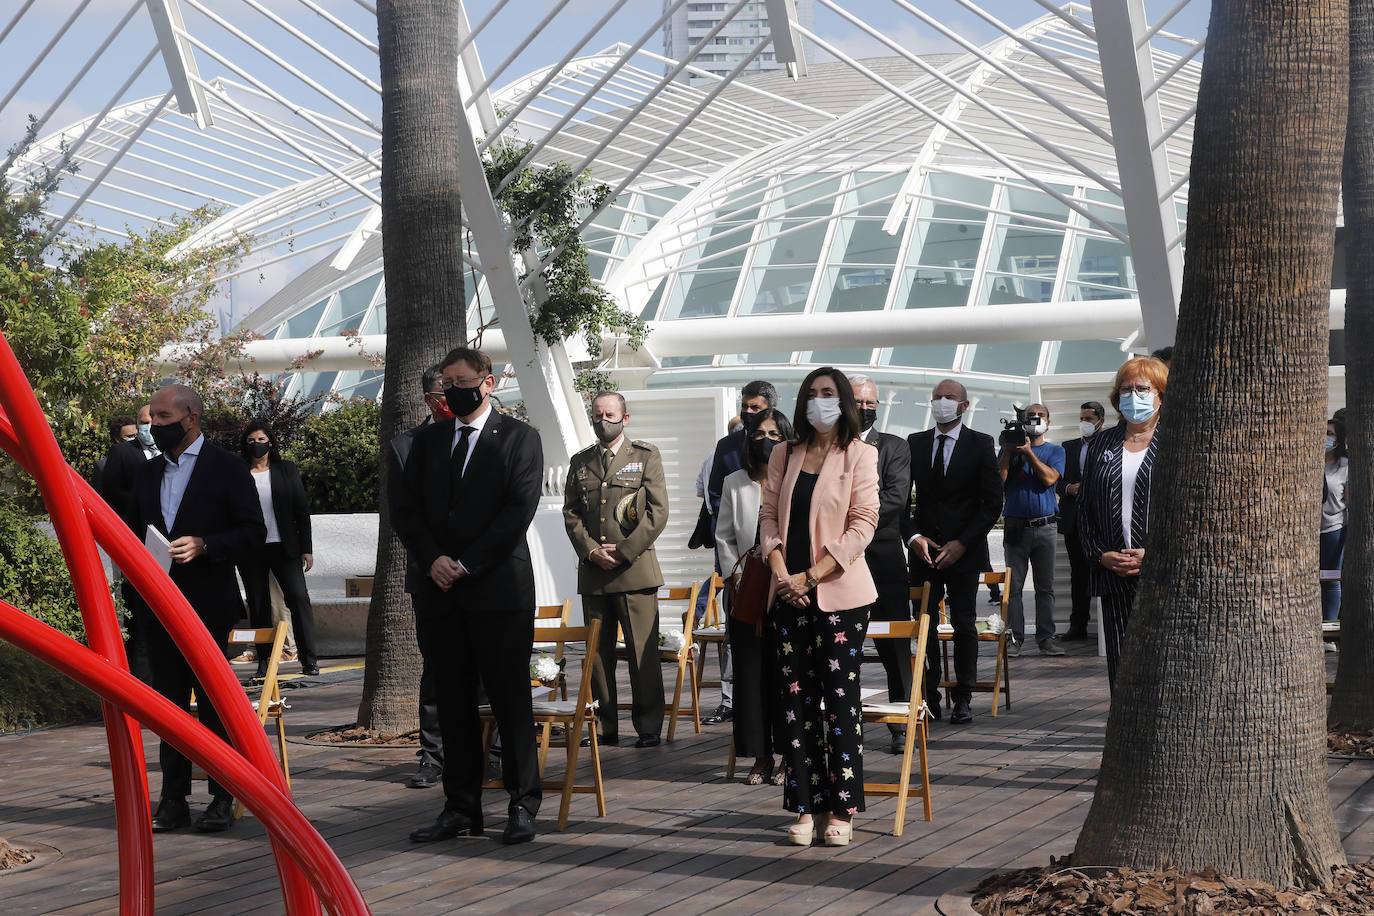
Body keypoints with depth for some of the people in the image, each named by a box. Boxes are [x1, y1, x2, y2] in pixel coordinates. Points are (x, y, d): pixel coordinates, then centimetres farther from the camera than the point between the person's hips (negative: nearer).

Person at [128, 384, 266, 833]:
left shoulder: (227, 468, -2)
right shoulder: (147, 473, 15)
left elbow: (253, 531, -5)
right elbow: (134, 528, 22)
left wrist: (203, 545, -18)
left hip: (208, 606, -5)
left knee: (213, 704, -2)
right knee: (169, 703, 6)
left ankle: (222, 799, 5)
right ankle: (173, 801, 10)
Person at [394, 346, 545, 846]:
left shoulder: (519, 438, 2)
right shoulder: (428, 441, 15)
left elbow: (519, 509, -7)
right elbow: (406, 510, 11)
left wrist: (467, 564, -12)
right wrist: (433, 560, -7)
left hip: (499, 588, -4)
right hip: (441, 593, 4)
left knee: (511, 700, -2)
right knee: (453, 704, 7)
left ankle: (523, 805, 5)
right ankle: (461, 808, 12)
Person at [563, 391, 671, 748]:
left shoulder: (646, 456, 5)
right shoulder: (580, 462, 15)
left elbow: (658, 511, -2)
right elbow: (570, 513, 11)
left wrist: (625, 551, -9)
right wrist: (591, 551, -5)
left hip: (635, 568, -3)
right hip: (592, 572, 3)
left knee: (643, 652, -3)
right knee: (597, 653, 4)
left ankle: (648, 728, 3)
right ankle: (605, 727, 10)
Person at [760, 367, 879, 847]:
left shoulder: (859, 455, 0)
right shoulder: (784, 456, 13)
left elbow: (863, 524, -7)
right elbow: (769, 515, 9)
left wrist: (811, 576, -12)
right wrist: (781, 573, -8)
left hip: (840, 592, -4)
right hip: (790, 593, 4)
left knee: (840, 696, -1)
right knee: (796, 699, 2)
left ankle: (842, 810, 4)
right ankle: (806, 807, 7)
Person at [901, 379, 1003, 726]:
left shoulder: (980, 445, 0)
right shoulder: (915, 444, 8)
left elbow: (993, 502, -3)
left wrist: (962, 543, -10)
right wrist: (913, 536, -7)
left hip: (964, 551, -2)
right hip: (924, 550, 2)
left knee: (964, 625, 1)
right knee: (923, 625, -1)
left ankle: (963, 698, 7)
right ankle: (929, 696, 5)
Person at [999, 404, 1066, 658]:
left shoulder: (1055, 451, 10)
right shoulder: (1011, 448, 11)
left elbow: (1049, 478, -8)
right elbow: (998, 480, -1)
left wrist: (1028, 452, -11)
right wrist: (1008, 450, -7)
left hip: (1044, 527, 0)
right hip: (1015, 528, 0)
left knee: (1045, 587, 0)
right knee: (1013, 586, -2)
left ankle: (1046, 638, 4)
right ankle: (1014, 638, 2)